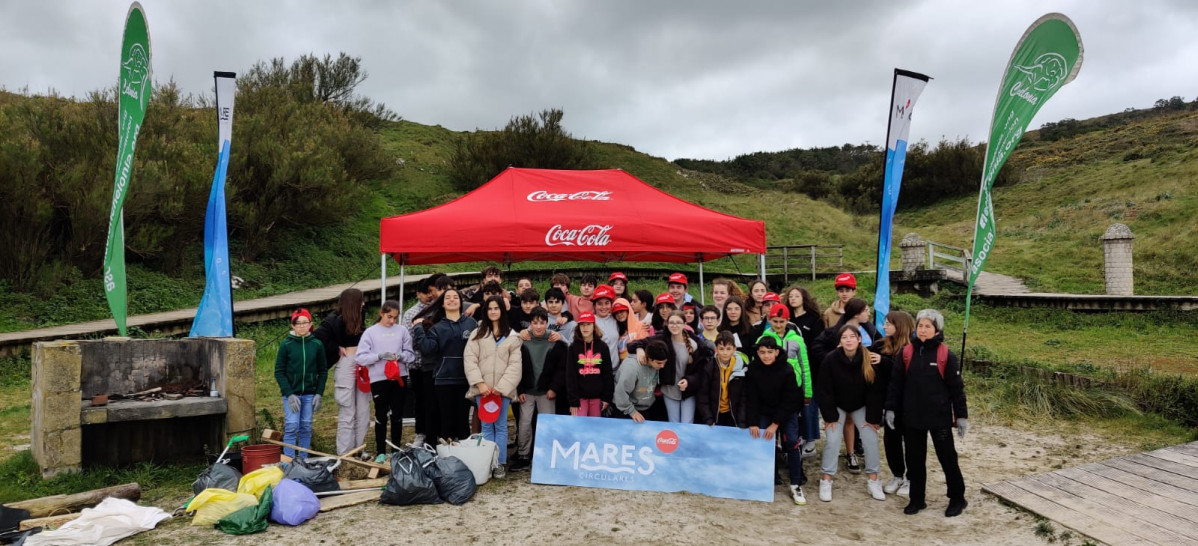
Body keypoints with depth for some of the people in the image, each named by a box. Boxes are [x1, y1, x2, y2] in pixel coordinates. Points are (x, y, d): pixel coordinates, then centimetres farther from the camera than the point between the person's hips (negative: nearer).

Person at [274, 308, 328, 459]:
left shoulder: (317, 344, 2)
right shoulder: (286, 344, -3)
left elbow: (323, 371, 7)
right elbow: (279, 371, -3)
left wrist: (319, 393, 0)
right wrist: (289, 394, -11)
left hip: (310, 394, 2)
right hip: (291, 393, -2)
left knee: (306, 427, 6)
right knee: (291, 427, -7)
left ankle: (304, 460, 16)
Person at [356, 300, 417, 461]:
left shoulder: (402, 330, 4)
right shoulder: (370, 332, 0)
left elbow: (411, 354, 4)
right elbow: (360, 357, -6)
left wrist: (400, 356, -17)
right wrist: (379, 355, -19)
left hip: (399, 377, 2)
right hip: (379, 379, -1)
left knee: (397, 415, 10)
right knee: (381, 416, 6)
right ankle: (381, 452, 17)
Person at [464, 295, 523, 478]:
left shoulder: (512, 336, 5)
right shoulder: (477, 334, 8)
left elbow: (515, 365, -1)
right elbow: (470, 360, 0)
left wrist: (501, 386, -10)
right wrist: (480, 383, -10)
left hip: (503, 388, -1)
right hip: (482, 388, 1)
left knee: (501, 426, 3)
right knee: (486, 426, 5)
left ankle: (500, 463, 8)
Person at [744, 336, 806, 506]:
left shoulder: (787, 371, -20)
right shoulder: (753, 369, -14)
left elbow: (790, 401, -17)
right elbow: (751, 398, -10)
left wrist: (775, 424, -20)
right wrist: (753, 423, -17)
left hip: (787, 412, -2)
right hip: (764, 412, 2)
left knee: (792, 442, -15)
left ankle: (796, 485, -6)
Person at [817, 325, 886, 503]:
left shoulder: (869, 359, -22)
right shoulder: (831, 360, -25)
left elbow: (875, 391, -15)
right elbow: (824, 390, -17)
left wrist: (873, 417, -14)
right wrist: (830, 416, -16)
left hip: (861, 406, 2)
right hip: (836, 406, -1)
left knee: (871, 438, -5)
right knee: (832, 440, -10)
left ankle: (873, 481, 8)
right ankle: (826, 481, 0)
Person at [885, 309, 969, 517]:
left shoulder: (946, 355, -6)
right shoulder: (906, 353, 1)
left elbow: (957, 388, -2)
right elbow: (895, 383, 5)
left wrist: (962, 416, -3)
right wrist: (890, 408, 2)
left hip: (940, 417, -3)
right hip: (912, 417, 3)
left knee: (947, 458, 8)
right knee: (914, 459, 11)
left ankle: (957, 499, 25)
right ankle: (917, 499, 24)